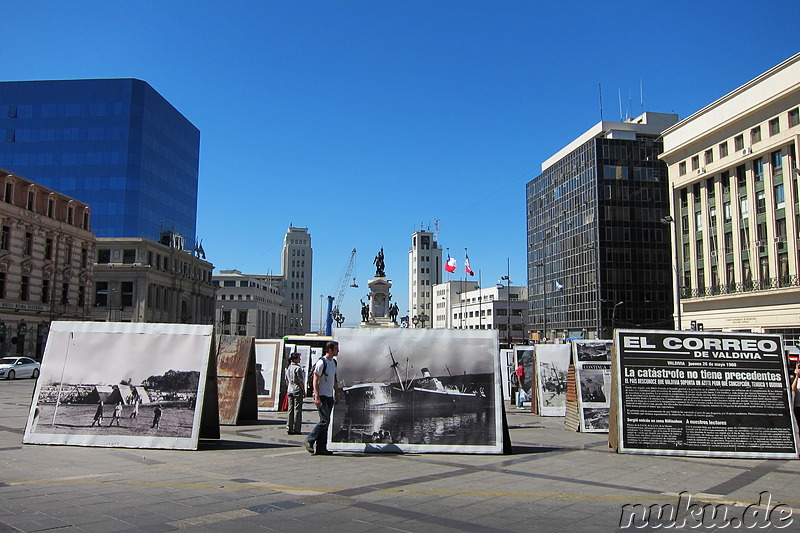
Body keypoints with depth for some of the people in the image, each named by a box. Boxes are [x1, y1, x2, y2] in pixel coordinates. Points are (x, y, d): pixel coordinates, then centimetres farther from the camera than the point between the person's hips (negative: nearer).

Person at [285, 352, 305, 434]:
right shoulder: (298, 368, -14)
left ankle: (289, 429, 12)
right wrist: (304, 390, -7)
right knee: (297, 409, -2)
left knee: (290, 409, 10)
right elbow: (301, 381, -14)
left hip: (290, 390, 7)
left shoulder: (288, 368, 10)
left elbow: (287, 381, 15)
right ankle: (297, 429, 0)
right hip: (297, 390, -7)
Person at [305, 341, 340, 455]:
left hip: (330, 397, 8)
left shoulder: (334, 362, 13)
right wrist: (317, 397, -20)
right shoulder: (321, 363, -13)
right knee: (325, 420, -13)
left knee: (326, 422, 6)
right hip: (321, 396, -8)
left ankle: (321, 448, 10)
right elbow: (315, 381, -15)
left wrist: (336, 394, 19)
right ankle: (310, 440, 4)